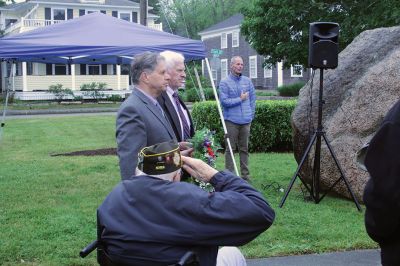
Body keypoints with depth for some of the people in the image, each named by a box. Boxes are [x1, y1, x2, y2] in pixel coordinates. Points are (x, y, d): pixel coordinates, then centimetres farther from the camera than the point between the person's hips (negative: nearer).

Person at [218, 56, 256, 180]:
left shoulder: (247, 81, 10)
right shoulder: (225, 82, -3)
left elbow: (253, 99, 14)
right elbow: (224, 101, -11)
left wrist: (251, 115, 9)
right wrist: (240, 99, -9)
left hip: (246, 121, 4)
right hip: (231, 121, -4)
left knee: (244, 148, 11)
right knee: (230, 148, 0)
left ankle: (245, 174, 18)